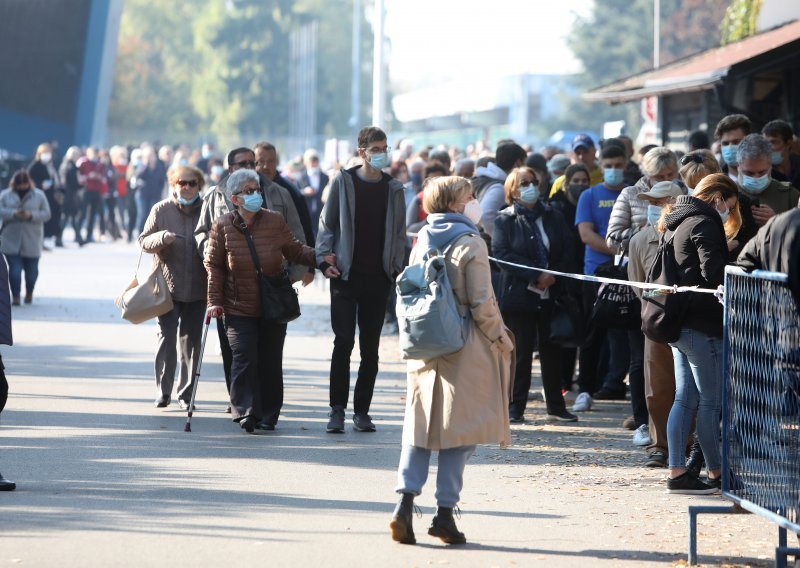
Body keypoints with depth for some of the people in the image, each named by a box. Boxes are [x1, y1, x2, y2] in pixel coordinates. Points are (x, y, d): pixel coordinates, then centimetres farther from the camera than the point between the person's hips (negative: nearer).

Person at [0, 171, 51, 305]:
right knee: (14, 269, -9)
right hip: (11, 241, 0)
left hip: (32, 242, 0)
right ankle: (15, 297, -4)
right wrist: (14, 214, -21)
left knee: (31, 270, 7)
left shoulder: (39, 195, 4)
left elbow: (46, 214, -1)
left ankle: (29, 293, 31)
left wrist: (31, 215, -18)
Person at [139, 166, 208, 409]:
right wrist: (162, 238, -16)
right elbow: (144, 241, 3)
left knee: (191, 341, 6)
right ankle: (163, 392, 2)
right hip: (168, 286, -1)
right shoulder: (161, 210, 2)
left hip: (196, 289, 1)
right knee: (167, 338, -4)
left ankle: (186, 393, 14)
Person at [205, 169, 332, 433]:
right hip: (238, 309, -2)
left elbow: (295, 250, 9)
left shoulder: (275, 222, -1)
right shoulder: (223, 226, -4)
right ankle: (246, 411, -8)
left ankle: (269, 414, 15)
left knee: (271, 361, 5)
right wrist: (214, 300, -4)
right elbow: (214, 265, 1)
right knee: (244, 359, -13)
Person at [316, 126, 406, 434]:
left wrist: (397, 267, 2)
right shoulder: (344, 182, 1)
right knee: (344, 342, -7)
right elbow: (327, 222, 3)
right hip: (346, 276, -3)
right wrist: (324, 258, -7)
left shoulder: (393, 188, 8)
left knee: (370, 348, 5)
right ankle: (337, 410, -3)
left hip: (378, 279, 3)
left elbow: (399, 232, 11)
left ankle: (362, 411, 11)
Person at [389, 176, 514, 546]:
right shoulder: (470, 243, -11)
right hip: (464, 349, -6)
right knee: (459, 429, 2)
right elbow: (482, 303, -13)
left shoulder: (423, 241, 8)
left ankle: (405, 504, -2)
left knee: (420, 424, 10)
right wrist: (501, 339, 0)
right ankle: (445, 512, 1)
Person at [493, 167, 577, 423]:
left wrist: (554, 275, -12)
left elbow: (568, 251, 6)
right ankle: (515, 407, 5)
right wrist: (536, 275, -17)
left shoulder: (554, 217, 11)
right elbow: (502, 254, -11)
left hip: (551, 295, 3)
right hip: (519, 294, -3)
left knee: (552, 351, 7)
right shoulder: (505, 220, 1)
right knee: (520, 351, -1)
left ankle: (556, 407, 16)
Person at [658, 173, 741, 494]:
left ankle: (677, 472, 7)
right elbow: (714, 272, -20)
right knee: (711, 401, -2)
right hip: (701, 323, -9)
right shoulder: (704, 223, -12)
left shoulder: (676, 223, 18)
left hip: (678, 322, 9)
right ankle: (716, 473, 2)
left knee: (685, 399, 9)